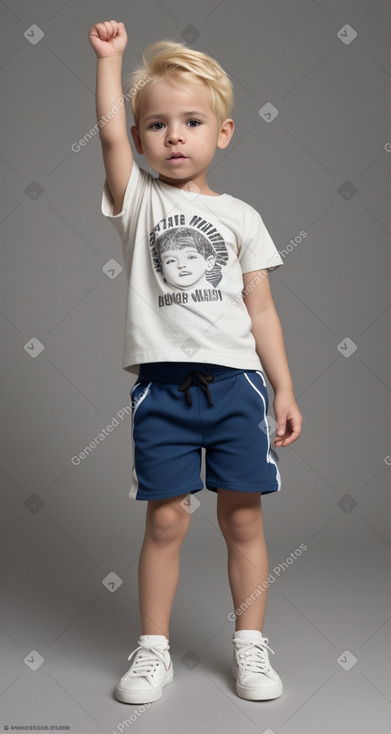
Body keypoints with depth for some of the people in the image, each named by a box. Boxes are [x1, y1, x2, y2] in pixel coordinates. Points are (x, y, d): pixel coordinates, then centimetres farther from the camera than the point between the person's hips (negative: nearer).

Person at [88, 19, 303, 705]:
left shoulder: (241, 216, 8)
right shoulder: (139, 200, 7)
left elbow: (261, 309, 7)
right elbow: (109, 132, -10)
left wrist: (284, 389, 5)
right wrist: (108, 55, -7)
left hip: (236, 380, 1)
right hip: (162, 384, -1)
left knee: (243, 518, 6)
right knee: (165, 521, 4)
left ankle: (250, 645, 23)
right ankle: (153, 650, 21)